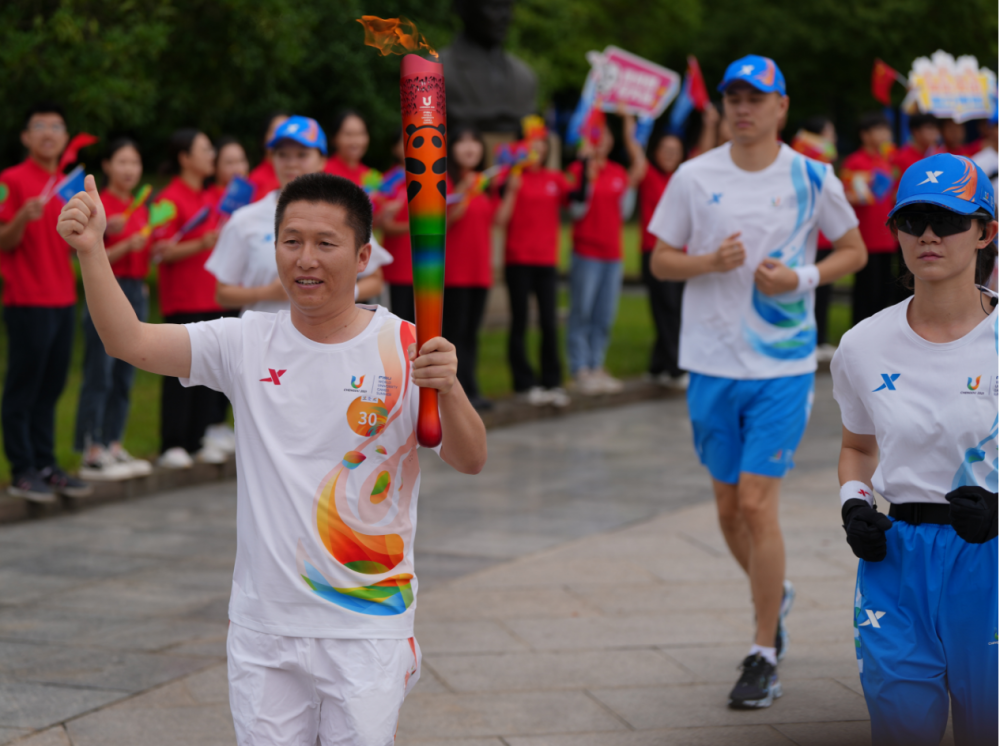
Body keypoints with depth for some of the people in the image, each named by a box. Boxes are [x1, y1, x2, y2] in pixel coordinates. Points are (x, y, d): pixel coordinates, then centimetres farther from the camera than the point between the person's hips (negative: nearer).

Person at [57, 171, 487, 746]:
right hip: (263, 629, 3)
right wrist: (92, 249, -24)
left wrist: (448, 388, -33)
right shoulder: (248, 345, 0)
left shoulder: (406, 350, -7)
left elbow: (471, 462, -13)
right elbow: (130, 341, -10)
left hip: (368, 633, -2)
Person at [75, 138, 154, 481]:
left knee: (125, 376, 9)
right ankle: (91, 454, -6)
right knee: (99, 375, -7)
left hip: (137, 291, 7)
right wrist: (127, 246, -24)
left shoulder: (141, 208, 14)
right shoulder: (100, 205, -8)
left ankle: (113, 446, 15)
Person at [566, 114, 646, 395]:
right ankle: (581, 370, 0)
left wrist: (632, 184, 2)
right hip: (586, 253, -6)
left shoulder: (618, 172, 11)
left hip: (612, 252, 6)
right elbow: (576, 209, -12)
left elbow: (624, 211, 13)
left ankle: (597, 367, 15)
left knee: (605, 316, 8)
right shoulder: (579, 169, -4)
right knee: (582, 313, -4)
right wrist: (587, 176, -20)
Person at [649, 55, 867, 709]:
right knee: (729, 508, 10)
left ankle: (765, 657, 1)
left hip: (783, 365, -3)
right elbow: (662, 260, 7)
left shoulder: (812, 179, -2)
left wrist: (800, 277, -10)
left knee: (757, 503, -10)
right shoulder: (694, 177, 2)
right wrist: (710, 261, -14)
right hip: (711, 361, 3)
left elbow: (854, 250, 9)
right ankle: (777, 596, 40)